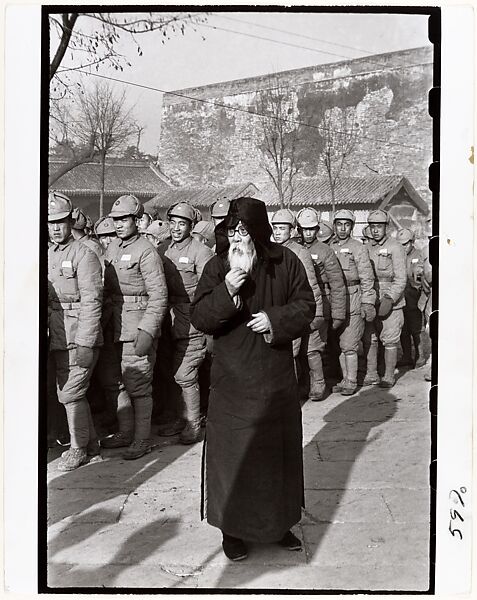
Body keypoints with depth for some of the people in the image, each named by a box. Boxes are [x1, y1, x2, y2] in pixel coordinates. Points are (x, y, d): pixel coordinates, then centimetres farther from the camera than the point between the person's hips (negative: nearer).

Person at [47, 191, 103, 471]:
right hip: (58, 338, 8)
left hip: (80, 338, -8)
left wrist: (85, 344, -19)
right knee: (69, 392, 14)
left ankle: (79, 449, 14)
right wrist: (46, 335, 13)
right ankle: (92, 443, 29)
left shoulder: (84, 254, -9)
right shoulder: (47, 256, 14)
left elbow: (91, 301, -15)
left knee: (71, 394, -4)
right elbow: (44, 298, 17)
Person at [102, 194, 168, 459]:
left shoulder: (146, 251, -11)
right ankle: (126, 432, 31)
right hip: (116, 325, 8)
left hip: (138, 327, -8)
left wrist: (147, 331, -20)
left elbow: (159, 296, -14)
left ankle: (142, 439, 13)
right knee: (118, 381, 15)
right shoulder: (112, 247, 11)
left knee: (138, 385, -1)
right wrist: (105, 319, 10)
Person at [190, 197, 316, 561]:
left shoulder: (285, 262, -2)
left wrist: (276, 318, -15)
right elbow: (199, 318, -7)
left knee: (279, 448, 14)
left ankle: (280, 523, 33)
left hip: (277, 377, 2)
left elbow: (306, 306, 3)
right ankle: (233, 528, 23)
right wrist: (225, 292, -24)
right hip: (232, 378, -1)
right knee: (232, 450, 4)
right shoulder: (217, 267, -4)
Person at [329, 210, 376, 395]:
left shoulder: (358, 248, -2)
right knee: (339, 345, 10)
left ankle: (351, 382, 8)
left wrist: (368, 303, -10)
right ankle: (345, 379, 21)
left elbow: (367, 279, -4)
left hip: (353, 303, -5)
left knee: (349, 346, -4)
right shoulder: (328, 248, 11)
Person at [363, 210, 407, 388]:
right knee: (368, 339, 6)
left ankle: (389, 376, 11)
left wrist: (390, 299, -17)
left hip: (390, 302, -5)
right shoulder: (367, 248, 12)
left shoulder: (395, 248, -3)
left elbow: (401, 279, -8)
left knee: (390, 340, 0)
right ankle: (371, 375, 16)